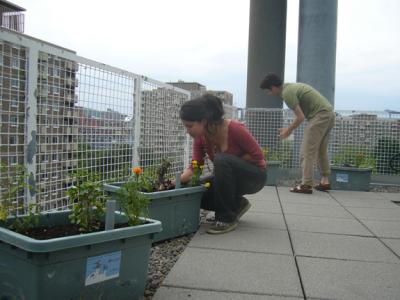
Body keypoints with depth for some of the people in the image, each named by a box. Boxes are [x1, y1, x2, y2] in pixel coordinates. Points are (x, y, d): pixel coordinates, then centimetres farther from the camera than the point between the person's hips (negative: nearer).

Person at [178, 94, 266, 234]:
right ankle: (237, 204, 11)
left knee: (222, 160, -34)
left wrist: (227, 162, -22)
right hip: (230, 177, 6)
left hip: (255, 176, -6)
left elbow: (258, 156, -20)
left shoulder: (234, 128, -27)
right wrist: (179, 179, -28)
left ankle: (227, 218, -21)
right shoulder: (200, 137, -9)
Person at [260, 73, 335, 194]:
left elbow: (300, 117, -15)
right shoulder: (292, 87, 19)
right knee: (322, 150, 18)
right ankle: (325, 181, 22)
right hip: (329, 113, 10)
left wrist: (288, 130, -1)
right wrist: (289, 128, 22)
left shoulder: (287, 93, -11)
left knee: (307, 151, -6)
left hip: (320, 116, -10)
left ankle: (306, 185, -7)